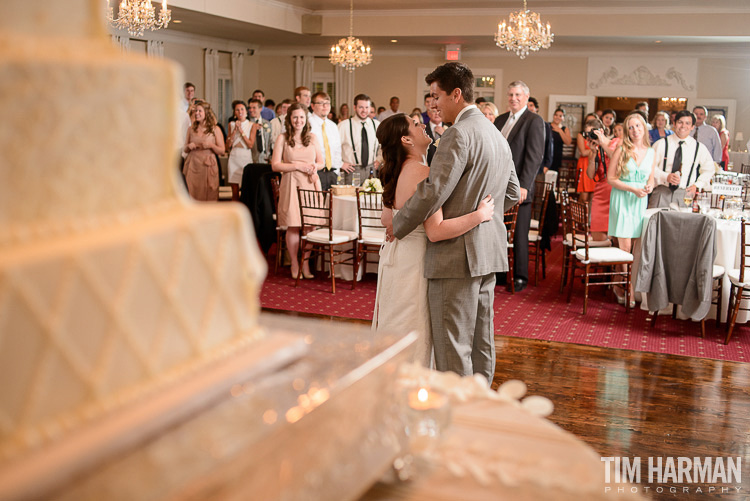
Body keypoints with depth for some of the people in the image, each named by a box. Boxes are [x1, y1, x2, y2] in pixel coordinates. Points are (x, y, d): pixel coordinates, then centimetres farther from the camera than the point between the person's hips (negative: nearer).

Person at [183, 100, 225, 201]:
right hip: (193, 165, 3)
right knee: (192, 195, -2)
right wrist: (189, 146, -3)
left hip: (207, 166, -2)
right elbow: (185, 150, 18)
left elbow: (222, 151, 2)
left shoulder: (215, 129, 3)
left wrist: (211, 145, -14)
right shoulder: (191, 129, 12)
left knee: (207, 196, -4)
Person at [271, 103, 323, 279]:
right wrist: (297, 166, -11)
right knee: (293, 226, -4)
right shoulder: (283, 139, 4)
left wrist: (314, 167, -6)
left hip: (311, 183, 3)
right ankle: (294, 265, 10)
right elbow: (275, 165, -1)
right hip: (291, 184, -2)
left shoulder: (312, 138, 12)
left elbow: (322, 162, 17)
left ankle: (306, 264, 10)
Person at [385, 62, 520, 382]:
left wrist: (397, 226, -9)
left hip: (457, 253, -10)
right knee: (480, 338, 16)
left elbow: (433, 191, -21)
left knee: (452, 344, -2)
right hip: (488, 250, 10)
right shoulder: (497, 136, 15)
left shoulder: (459, 134, -15)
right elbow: (512, 193, 22)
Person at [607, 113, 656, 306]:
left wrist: (649, 187, -4)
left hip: (640, 202, 4)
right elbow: (611, 177, -5)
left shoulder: (651, 153, 8)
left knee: (636, 247, 1)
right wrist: (633, 189, -14)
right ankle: (629, 289, 4)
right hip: (622, 200, -4)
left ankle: (620, 286, 12)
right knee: (625, 247, -7)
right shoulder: (622, 150, -4)